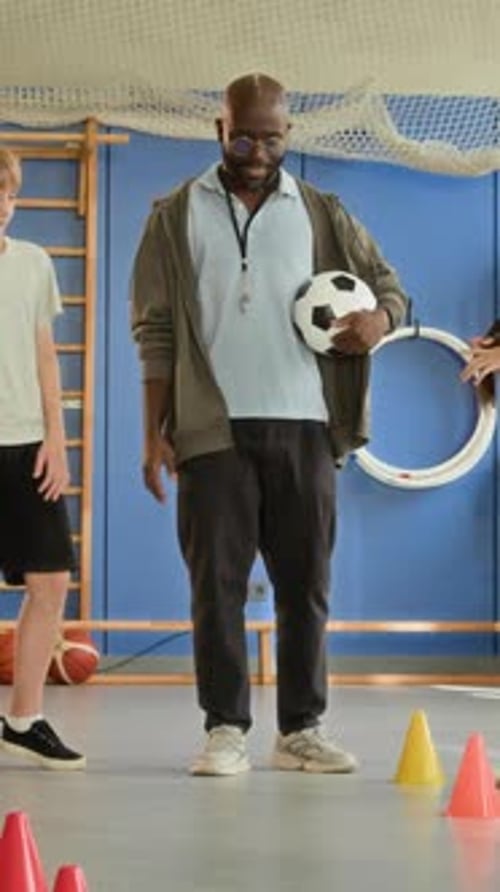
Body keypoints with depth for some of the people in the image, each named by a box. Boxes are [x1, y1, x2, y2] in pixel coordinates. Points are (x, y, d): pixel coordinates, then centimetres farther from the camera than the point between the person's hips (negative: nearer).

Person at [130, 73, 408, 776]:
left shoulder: (321, 214, 11)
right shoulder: (177, 216, 7)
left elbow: (389, 287, 16)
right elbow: (155, 329, 5)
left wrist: (379, 319, -10)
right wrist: (155, 430, -2)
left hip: (304, 426, 2)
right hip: (213, 429, -2)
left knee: (306, 581, 4)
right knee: (217, 580, -3)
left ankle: (301, 730, 13)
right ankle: (226, 730, 5)